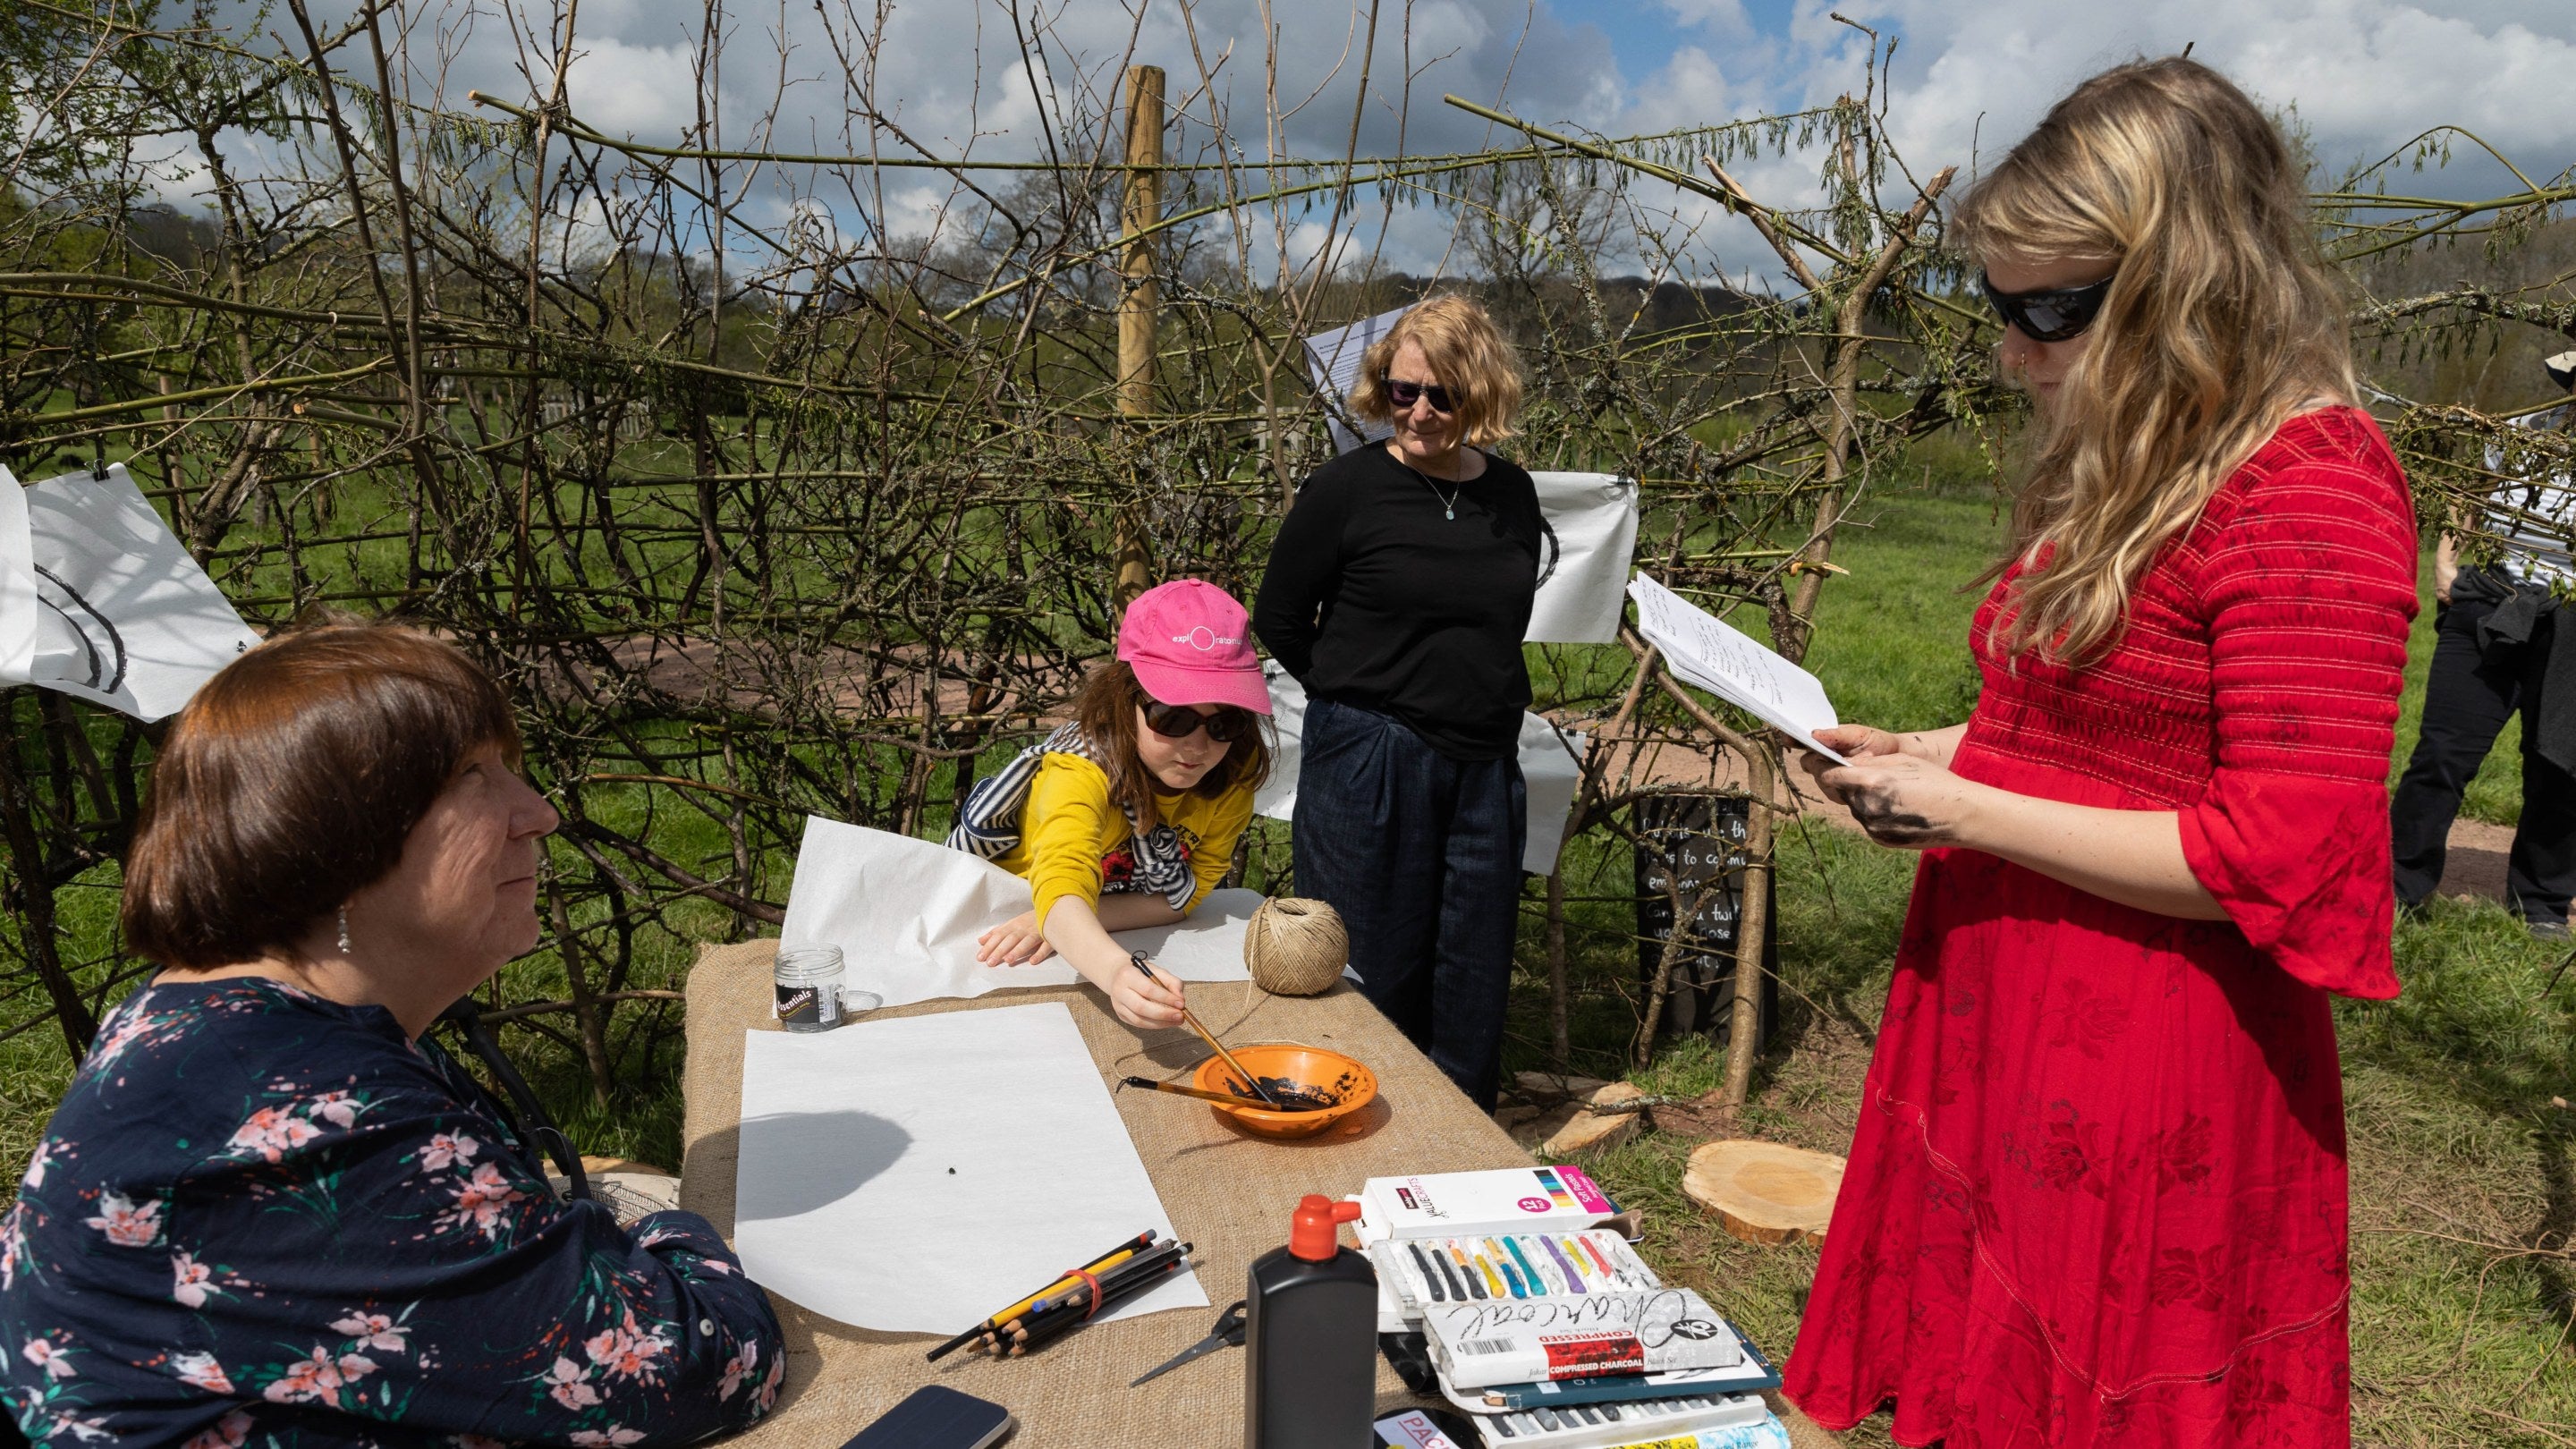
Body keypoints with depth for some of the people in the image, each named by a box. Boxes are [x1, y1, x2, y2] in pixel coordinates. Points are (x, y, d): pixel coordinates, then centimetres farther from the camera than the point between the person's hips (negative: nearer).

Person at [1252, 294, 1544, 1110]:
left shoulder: (1513, 498, 5)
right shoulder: (1349, 487, -9)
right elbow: (1278, 618, 0)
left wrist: (1480, 705, 11)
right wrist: (1360, 700, 4)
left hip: (1485, 767, 5)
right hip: (1368, 766, -4)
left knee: (1474, 973, 13)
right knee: (1375, 971, 5)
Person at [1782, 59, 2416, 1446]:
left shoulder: (2309, 487, -18)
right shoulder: (2119, 462, 11)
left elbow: (2276, 860, -21)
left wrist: (1961, 810, -17)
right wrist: (1911, 752, 6)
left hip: (2149, 1065, -8)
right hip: (1995, 1020, 9)